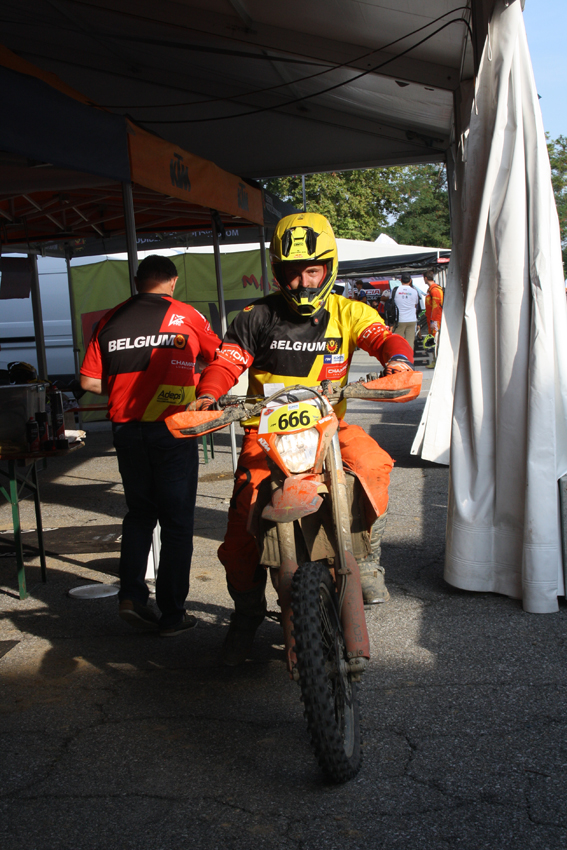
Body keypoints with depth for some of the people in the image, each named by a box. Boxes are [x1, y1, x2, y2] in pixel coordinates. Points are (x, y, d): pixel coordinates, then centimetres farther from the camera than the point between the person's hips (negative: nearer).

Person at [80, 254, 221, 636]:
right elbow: (221, 359, 10)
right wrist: (203, 387, 28)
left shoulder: (111, 319, 4)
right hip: (173, 429, -3)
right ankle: (172, 614, 10)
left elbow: (90, 380, 2)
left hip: (126, 429, 3)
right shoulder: (184, 316, -2)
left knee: (140, 513, 20)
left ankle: (131, 594, 9)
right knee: (177, 522, 6)